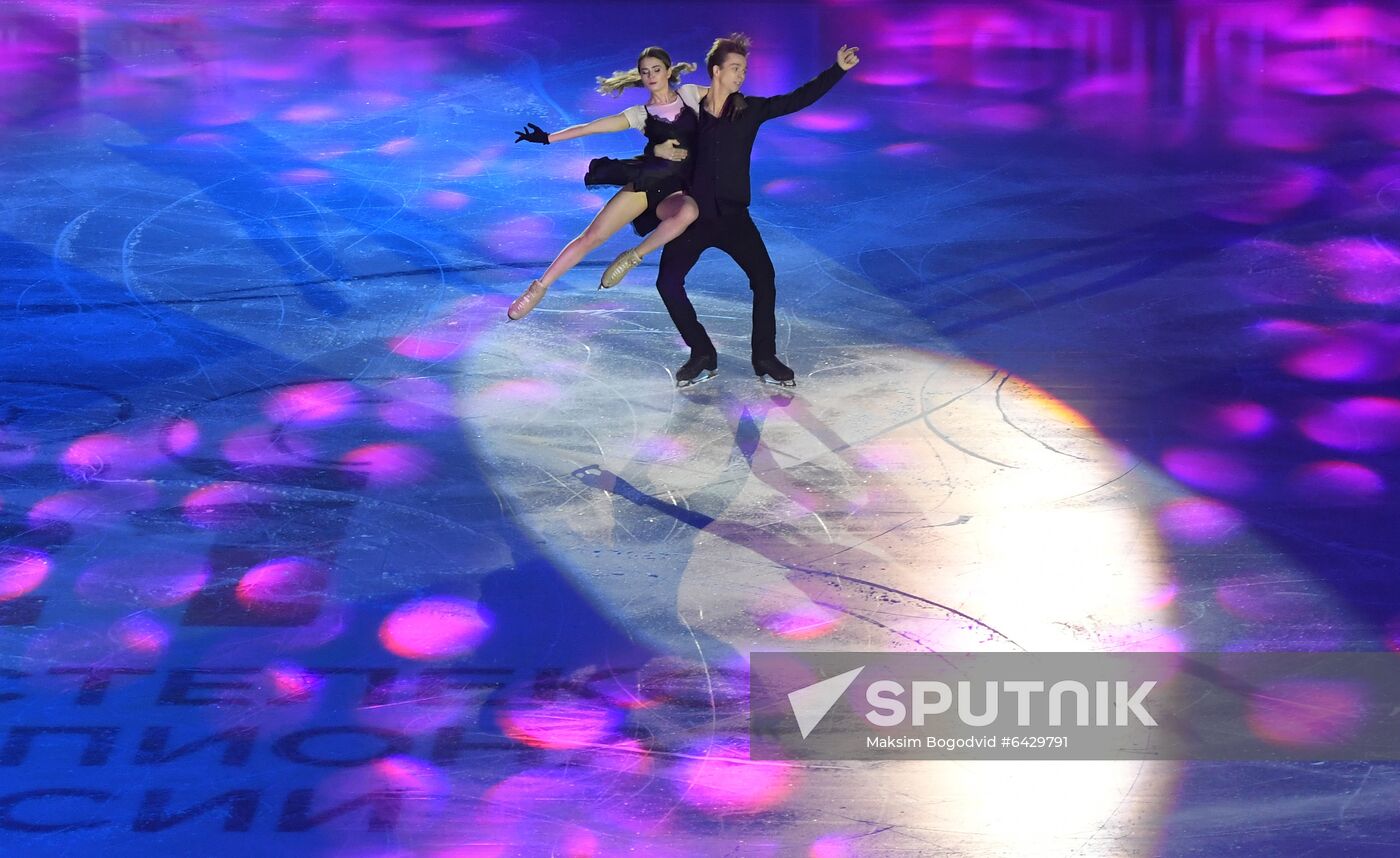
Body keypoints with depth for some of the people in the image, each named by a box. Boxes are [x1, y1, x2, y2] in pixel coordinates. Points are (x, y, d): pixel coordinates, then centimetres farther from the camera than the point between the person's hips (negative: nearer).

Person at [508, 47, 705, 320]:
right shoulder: (640, 113, 9)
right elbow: (591, 128, 6)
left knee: (688, 211, -39)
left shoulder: (690, 94, 10)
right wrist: (548, 138, 2)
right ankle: (539, 287, 3)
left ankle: (633, 257, -19)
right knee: (592, 236, -10)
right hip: (646, 182, 1)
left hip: (678, 189, -1)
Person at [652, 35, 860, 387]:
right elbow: (661, 145, 9)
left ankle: (764, 358, 5)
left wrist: (838, 69, -9)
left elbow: (799, 99, -3)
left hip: (734, 216, 1)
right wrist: (659, 151, -13)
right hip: (695, 216, -1)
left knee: (764, 279, -10)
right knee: (668, 283, -11)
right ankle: (702, 355, 5)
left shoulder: (750, 110, 0)